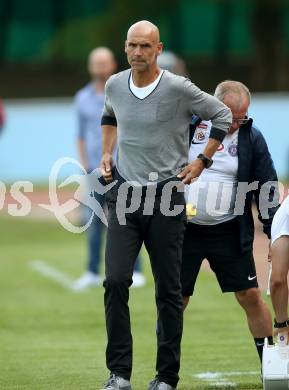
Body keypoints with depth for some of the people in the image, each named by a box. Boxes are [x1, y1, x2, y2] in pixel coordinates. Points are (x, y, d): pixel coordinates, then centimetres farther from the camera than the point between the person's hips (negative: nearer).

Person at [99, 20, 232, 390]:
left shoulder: (178, 88, -9)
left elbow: (223, 115, 3)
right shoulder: (115, 85, 4)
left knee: (168, 290, 2)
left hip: (166, 197, -3)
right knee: (115, 281, -11)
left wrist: (201, 161, 0)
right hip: (124, 195, 3)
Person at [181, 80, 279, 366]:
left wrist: (275, 235, -2)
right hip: (184, 231, 0)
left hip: (230, 234, 0)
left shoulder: (252, 138, 0)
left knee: (251, 297, -3)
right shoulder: (187, 125, -2)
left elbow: (267, 190, 4)